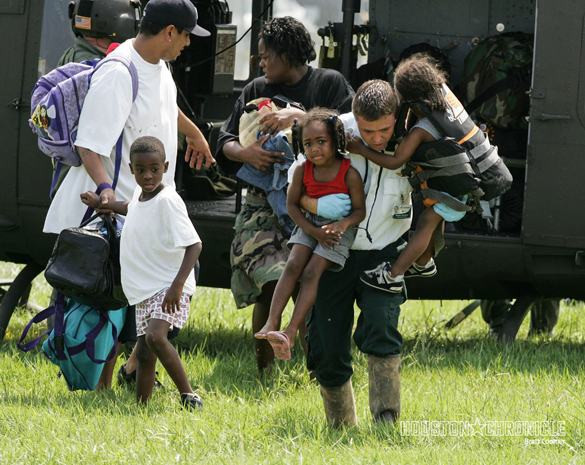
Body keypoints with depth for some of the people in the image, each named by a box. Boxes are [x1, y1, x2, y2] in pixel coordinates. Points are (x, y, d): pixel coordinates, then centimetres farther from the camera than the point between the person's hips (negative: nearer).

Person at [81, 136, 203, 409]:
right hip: (143, 290, 8)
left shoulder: (167, 201, -18)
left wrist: (177, 285, -32)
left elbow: (194, 245, -24)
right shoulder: (140, 195, 8)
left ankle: (188, 396, -24)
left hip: (168, 288, -8)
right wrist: (102, 204, 41)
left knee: (155, 337, -29)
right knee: (144, 354, 7)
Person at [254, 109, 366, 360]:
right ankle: (272, 323, -24)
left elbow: (360, 209, -14)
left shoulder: (349, 173, -19)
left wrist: (342, 225, -33)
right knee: (293, 265, -16)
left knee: (312, 272, -17)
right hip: (310, 224, 4)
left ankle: (291, 332, -23)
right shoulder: (303, 170, -9)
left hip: (340, 228, -4)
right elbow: (292, 204, 0)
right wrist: (313, 231, -12)